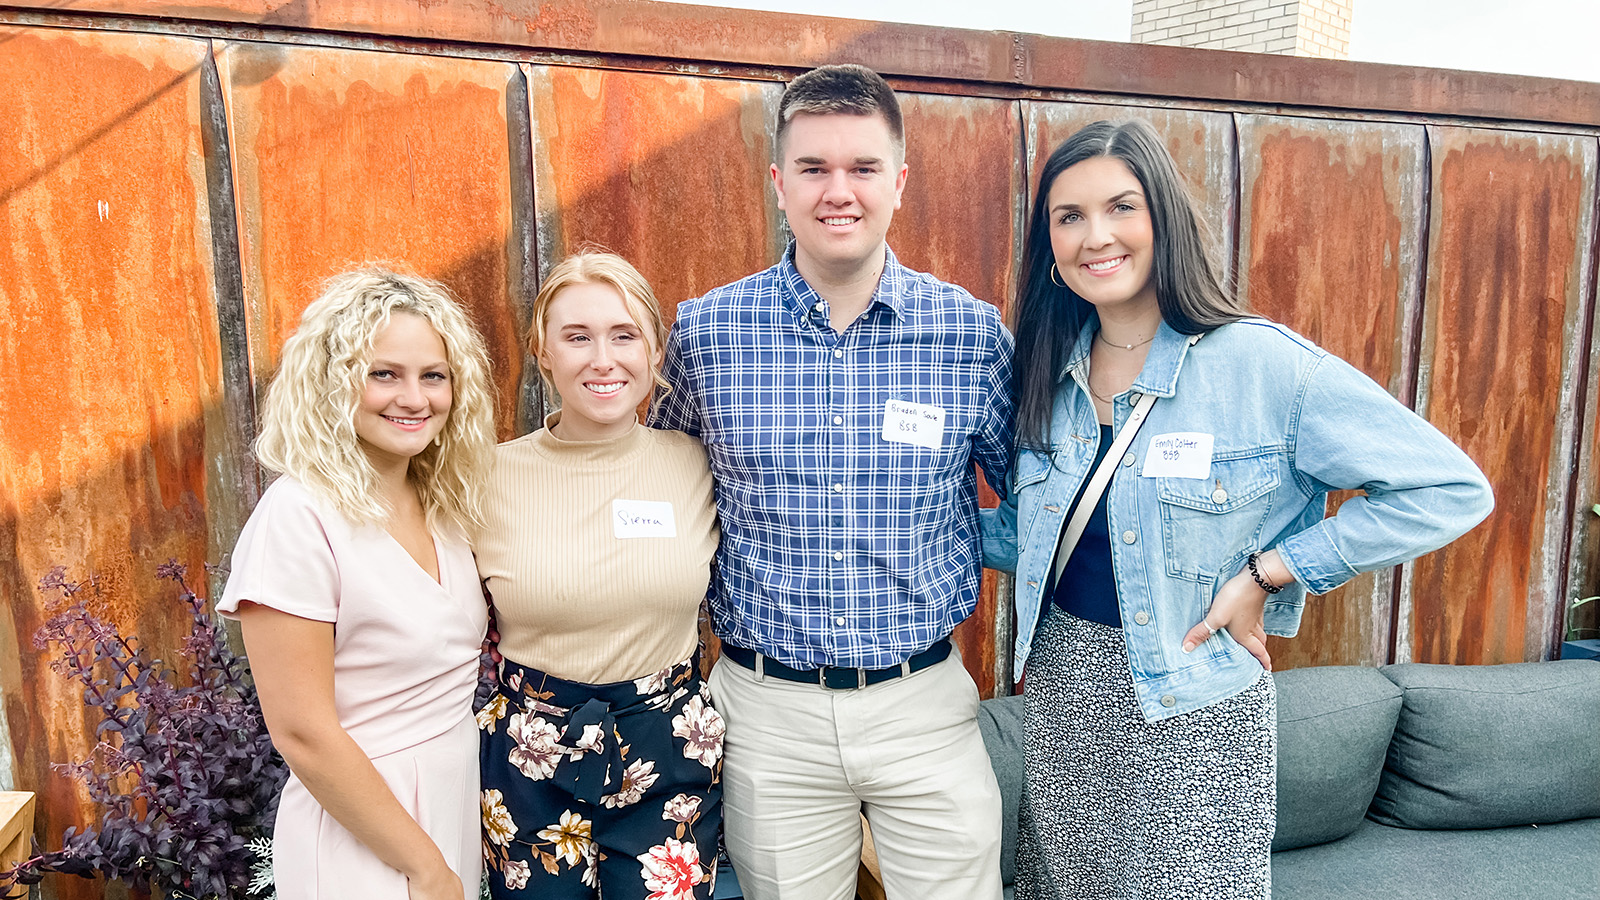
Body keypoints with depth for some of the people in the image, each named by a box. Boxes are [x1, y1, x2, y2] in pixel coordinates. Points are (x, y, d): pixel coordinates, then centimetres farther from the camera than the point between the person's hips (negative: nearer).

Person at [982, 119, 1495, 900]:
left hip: (1192, 702, -5)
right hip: (1060, 694, 5)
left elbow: (1452, 491, -14)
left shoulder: (1262, 364, -14)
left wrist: (1268, 574, -15)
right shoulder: (1050, 374, 2)